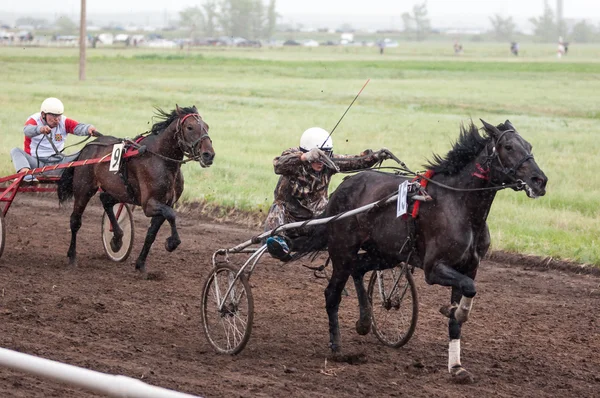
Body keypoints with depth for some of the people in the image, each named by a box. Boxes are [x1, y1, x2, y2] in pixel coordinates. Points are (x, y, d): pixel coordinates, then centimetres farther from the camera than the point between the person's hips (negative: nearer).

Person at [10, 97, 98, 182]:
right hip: (36, 162, -3)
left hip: (57, 162, 3)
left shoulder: (64, 122, 4)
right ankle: (25, 172, -54)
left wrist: (88, 129, -41)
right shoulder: (34, 120, -6)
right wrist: (40, 129, -56)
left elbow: (78, 127, -16)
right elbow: (27, 130, -31)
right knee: (15, 151, -28)